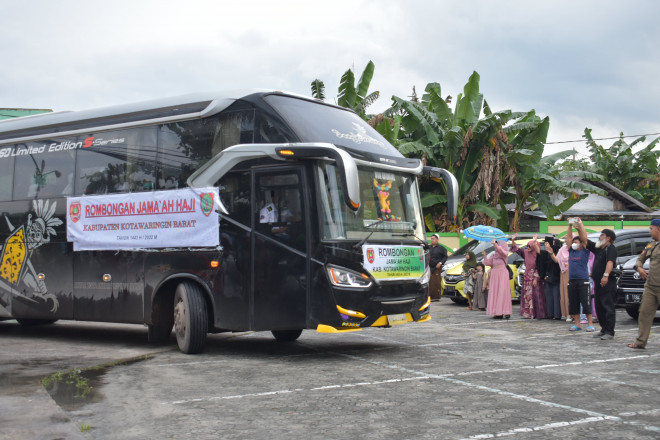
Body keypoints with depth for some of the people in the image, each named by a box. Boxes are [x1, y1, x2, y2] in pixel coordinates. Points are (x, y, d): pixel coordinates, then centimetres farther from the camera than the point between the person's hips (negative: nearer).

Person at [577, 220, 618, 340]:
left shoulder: (611, 249, -8)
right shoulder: (598, 248, 18)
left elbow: (610, 262, -23)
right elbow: (584, 240, 22)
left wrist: (606, 275, -36)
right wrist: (580, 226, 18)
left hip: (607, 284, -9)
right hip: (598, 283, 9)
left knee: (608, 308, -8)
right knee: (599, 309, 12)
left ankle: (609, 332, -8)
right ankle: (604, 330, 19)